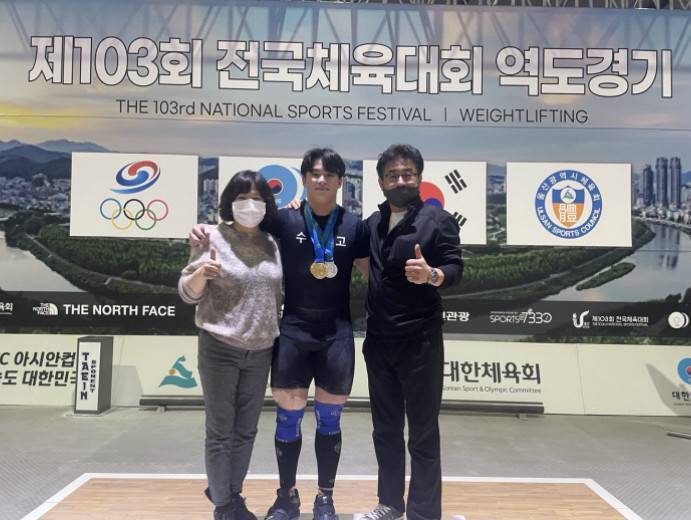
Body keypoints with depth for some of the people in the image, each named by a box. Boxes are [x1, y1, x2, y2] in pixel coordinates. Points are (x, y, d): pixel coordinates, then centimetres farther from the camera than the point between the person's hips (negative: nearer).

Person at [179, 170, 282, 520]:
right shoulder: (213, 238, -7)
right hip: (219, 349, -4)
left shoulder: (272, 244, 5)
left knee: (246, 430, 14)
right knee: (220, 431, 4)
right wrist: (202, 272, -25)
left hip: (261, 351, 5)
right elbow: (187, 293, -6)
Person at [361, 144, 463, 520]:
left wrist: (431, 275, -33)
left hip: (420, 341, -5)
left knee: (423, 433, 5)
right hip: (378, 341, 5)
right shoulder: (372, 223, 10)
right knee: (385, 428, 16)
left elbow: (455, 269, -10)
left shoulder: (437, 219, -5)